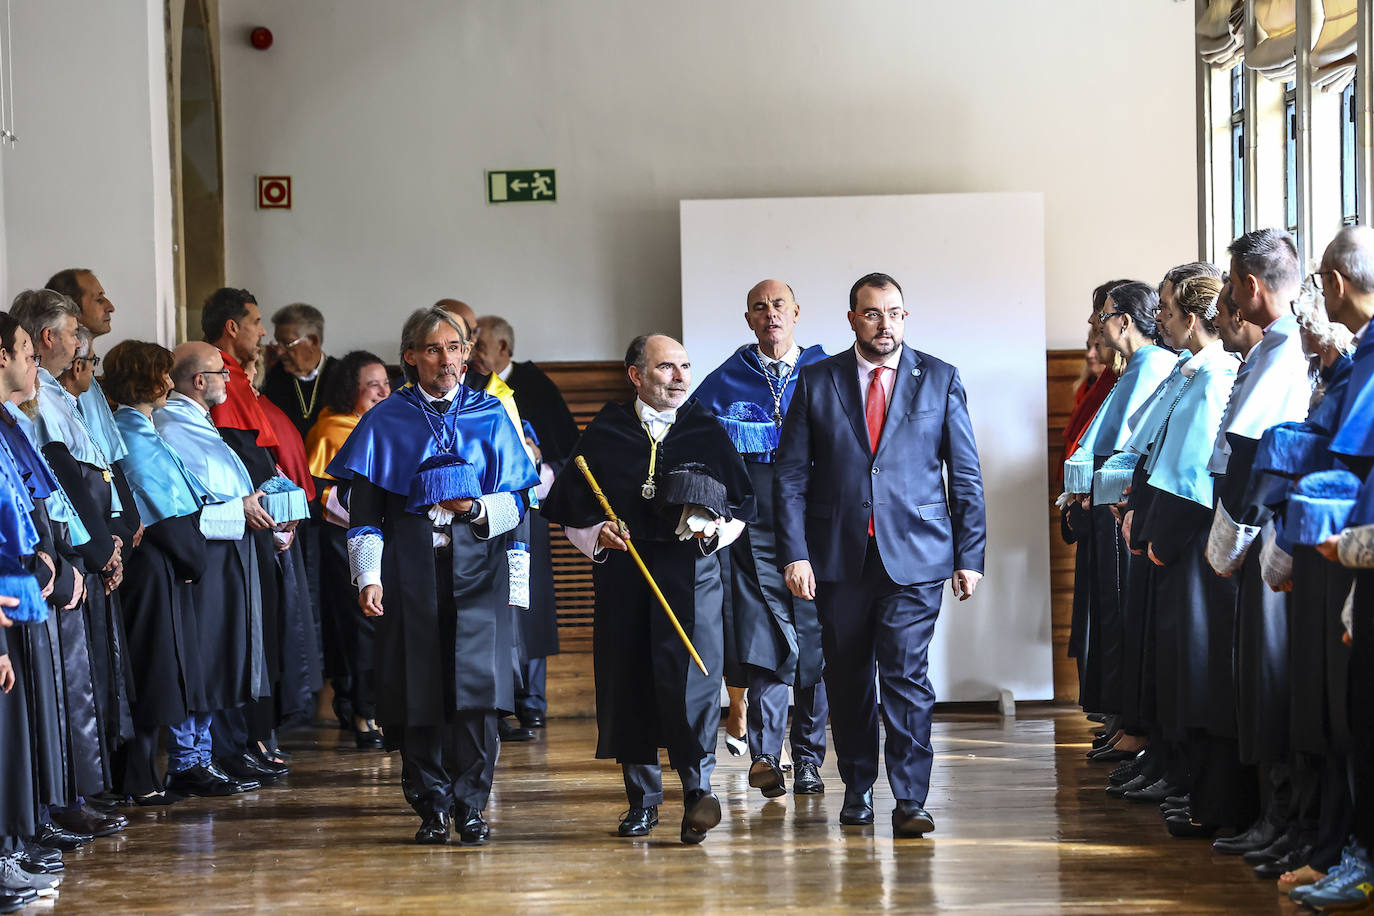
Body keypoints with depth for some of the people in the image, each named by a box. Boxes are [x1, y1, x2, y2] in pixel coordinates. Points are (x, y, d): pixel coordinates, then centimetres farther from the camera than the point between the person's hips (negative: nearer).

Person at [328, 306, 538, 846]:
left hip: (476, 563, 0)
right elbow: (365, 508, 6)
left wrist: (478, 508, -10)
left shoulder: (490, 416, 11)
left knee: (475, 681, -11)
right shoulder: (385, 422, 9)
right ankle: (431, 806, 7)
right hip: (410, 566, 0)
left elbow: (516, 502, 10)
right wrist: (368, 576, -4)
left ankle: (470, 805, -2)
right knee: (418, 687, -3)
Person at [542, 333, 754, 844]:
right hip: (622, 573, 1)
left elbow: (742, 507, 13)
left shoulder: (708, 433, 10)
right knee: (627, 681, 1)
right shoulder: (604, 436, 8)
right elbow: (571, 513, 11)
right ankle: (642, 799, 11)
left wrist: (716, 530, -6)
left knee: (690, 676, -16)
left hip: (692, 571, -1)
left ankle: (697, 790, -17)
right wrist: (596, 535, -8)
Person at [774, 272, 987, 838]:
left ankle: (910, 800, -4)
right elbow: (791, 476, 5)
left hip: (914, 555, -1)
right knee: (847, 678, 8)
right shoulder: (817, 382, 6)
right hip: (839, 555, 2)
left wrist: (970, 556, 1)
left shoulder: (940, 380, 6)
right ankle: (857, 789, 23)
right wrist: (795, 554, -5)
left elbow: (966, 475, 7)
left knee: (906, 674, -9)